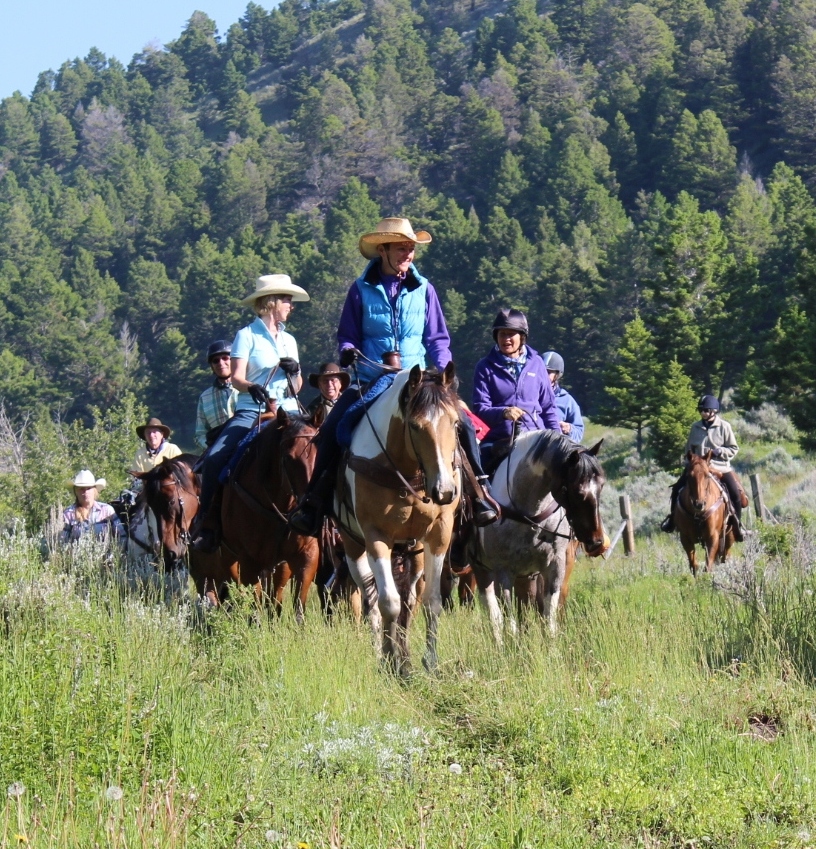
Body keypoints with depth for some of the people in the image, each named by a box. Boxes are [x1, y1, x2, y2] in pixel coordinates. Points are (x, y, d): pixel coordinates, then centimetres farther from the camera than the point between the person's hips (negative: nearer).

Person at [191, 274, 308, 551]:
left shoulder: (289, 340, 20)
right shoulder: (247, 335, 4)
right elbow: (237, 377, -6)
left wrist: (295, 372, -2)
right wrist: (252, 388, -27)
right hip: (251, 411, -4)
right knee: (214, 458, -24)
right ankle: (206, 520, -15)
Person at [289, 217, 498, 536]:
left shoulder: (424, 289, 5)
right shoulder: (362, 290, 2)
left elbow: (437, 339, 9)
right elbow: (347, 336, 8)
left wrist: (446, 371, -9)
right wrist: (347, 352, -15)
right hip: (370, 381, -1)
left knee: (463, 424, -17)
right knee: (331, 429, -20)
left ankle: (479, 491, -5)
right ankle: (314, 502, -10)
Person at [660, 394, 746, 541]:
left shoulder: (724, 427, -5)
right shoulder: (696, 427, 5)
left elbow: (733, 449, -2)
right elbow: (689, 448, 16)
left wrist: (719, 452, -18)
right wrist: (687, 461, 1)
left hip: (720, 467, -3)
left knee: (736, 493, -18)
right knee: (677, 488, -8)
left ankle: (738, 525, -1)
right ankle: (672, 519, 10)